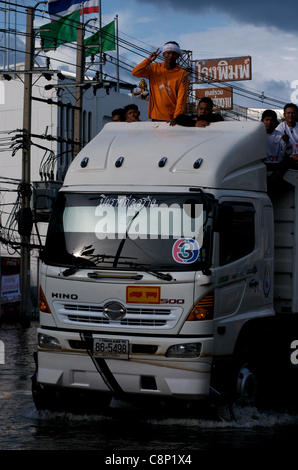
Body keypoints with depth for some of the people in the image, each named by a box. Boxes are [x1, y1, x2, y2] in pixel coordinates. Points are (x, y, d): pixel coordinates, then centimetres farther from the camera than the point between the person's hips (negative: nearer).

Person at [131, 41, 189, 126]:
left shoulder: (182, 74, -2)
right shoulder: (154, 68, 7)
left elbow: (181, 97, -9)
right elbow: (135, 73, -2)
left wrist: (176, 117, -19)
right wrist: (148, 60, -12)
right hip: (156, 116, 2)